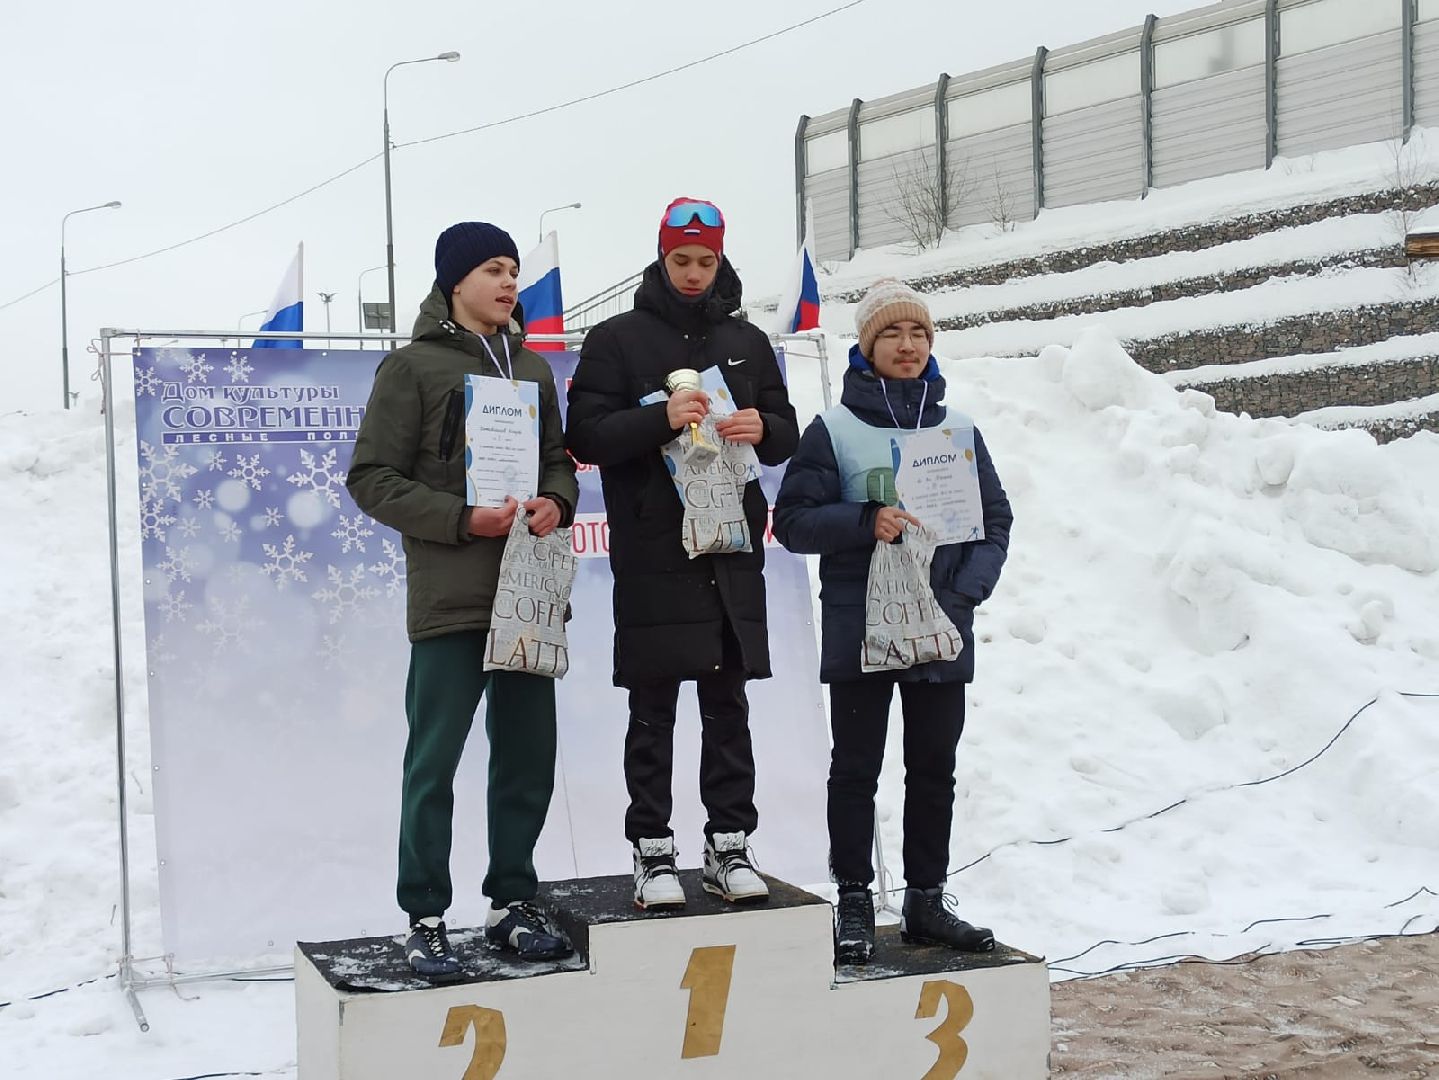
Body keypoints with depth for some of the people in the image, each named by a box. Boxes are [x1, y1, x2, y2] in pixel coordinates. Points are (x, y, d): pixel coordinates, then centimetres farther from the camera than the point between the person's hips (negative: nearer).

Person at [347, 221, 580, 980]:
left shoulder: (531, 368, 16)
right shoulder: (413, 367, -2)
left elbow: (559, 458, 21)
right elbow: (372, 479, -5)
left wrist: (556, 502, -3)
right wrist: (463, 519, -16)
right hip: (449, 599, -5)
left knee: (528, 758, 10)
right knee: (435, 762, -1)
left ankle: (513, 904, 22)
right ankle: (425, 919, 9)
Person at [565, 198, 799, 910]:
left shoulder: (747, 342, 15)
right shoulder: (618, 338, 3)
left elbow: (788, 434, 15)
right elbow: (586, 436, -7)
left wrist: (762, 428, -8)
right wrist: (661, 419, -22)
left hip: (733, 550, 4)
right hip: (651, 552, -3)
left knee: (728, 705, 8)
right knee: (653, 710, 1)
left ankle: (730, 845, 15)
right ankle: (653, 850, 8)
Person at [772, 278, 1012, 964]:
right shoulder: (834, 430, -1)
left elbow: (995, 521, 8)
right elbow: (793, 520, -6)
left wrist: (965, 592, -7)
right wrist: (865, 523, -21)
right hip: (859, 632, -3)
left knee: (934, 771, 11)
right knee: (856, 771, 4)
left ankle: (926, 902, 22)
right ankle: (854, 904, 13)